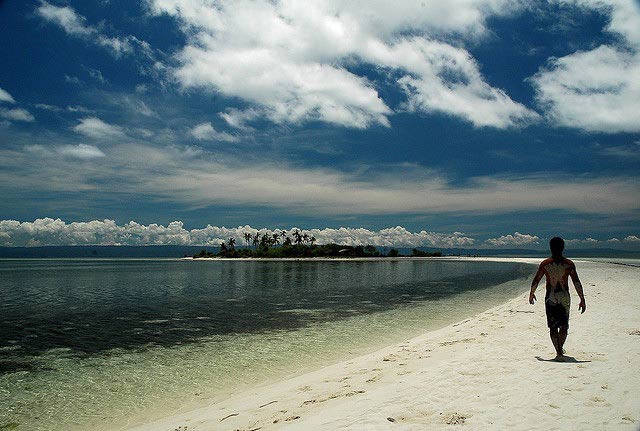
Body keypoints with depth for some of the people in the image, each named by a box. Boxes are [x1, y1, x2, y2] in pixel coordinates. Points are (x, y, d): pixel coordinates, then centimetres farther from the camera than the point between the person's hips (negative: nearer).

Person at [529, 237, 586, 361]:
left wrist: (531, 294, 16)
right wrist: (582, 299, -1)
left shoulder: (545, 264, -4)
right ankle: (560, 348, 30)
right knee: (564, 326, 18)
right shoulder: (569, 264, -4)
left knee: (553, 327, 4)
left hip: (550, 297, -1)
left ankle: (559, 352, -4)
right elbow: (577, 283, -7)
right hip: (564, 297, 1)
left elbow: (536, 281, 1)